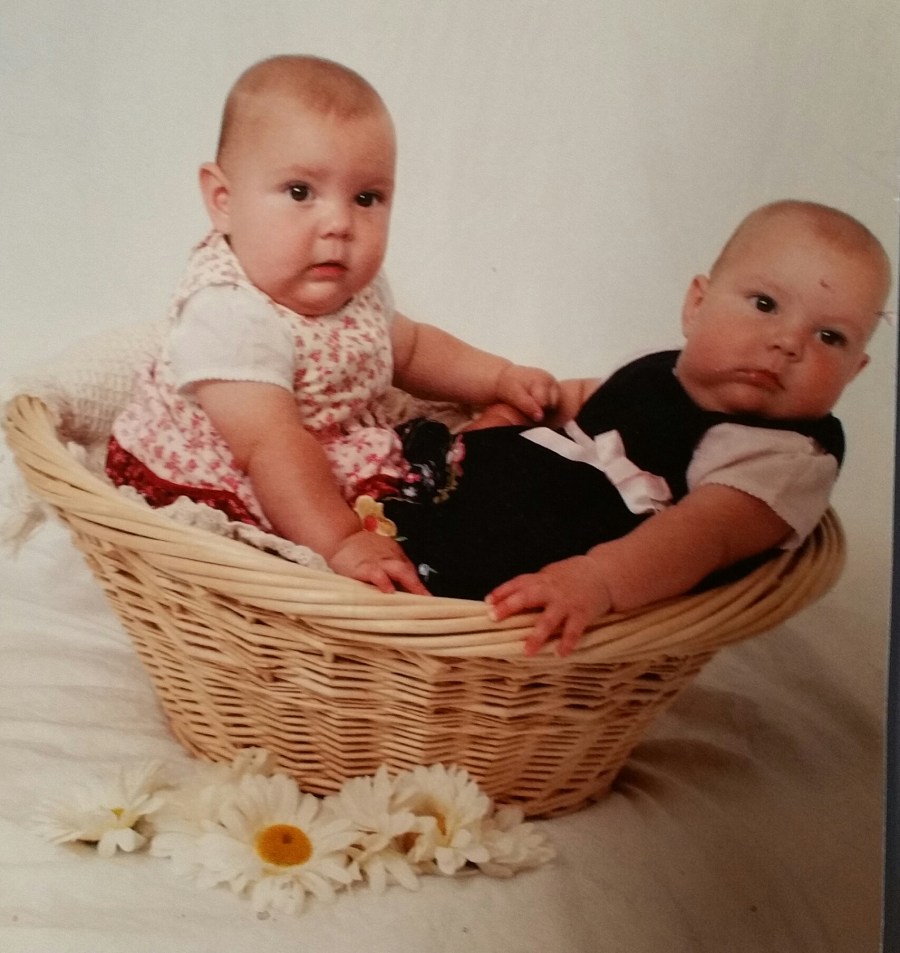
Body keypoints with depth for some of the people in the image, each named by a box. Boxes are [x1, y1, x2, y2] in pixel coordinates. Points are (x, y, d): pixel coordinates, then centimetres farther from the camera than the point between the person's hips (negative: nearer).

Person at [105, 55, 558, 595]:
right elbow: (272, 447, -37)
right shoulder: (230, 315, -30)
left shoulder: (356, 289, -2)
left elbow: (408, 349, 20)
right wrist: (338, 542, -43)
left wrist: (500, 378, 10)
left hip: (347, 473, 9)